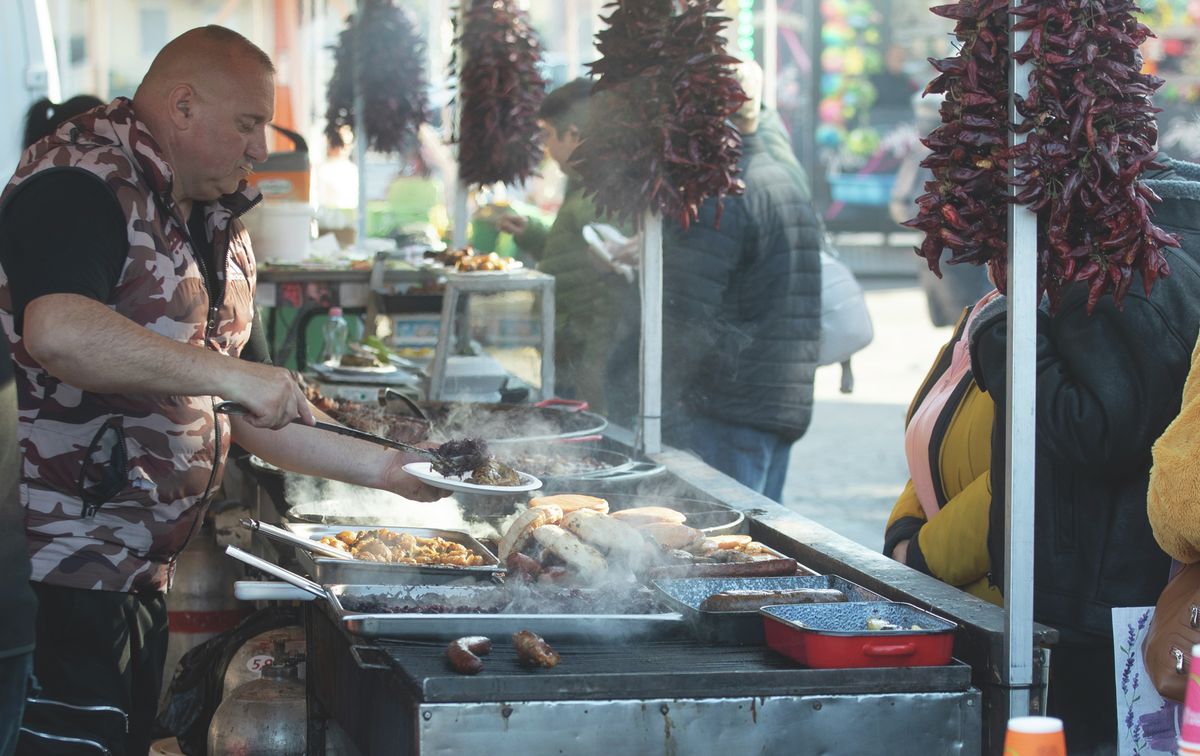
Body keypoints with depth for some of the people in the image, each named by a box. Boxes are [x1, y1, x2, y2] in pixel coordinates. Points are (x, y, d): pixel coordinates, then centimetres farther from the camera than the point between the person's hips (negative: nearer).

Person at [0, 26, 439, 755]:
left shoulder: (218, 231, 17)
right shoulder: (82, 181, -13)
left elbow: (244, 414, 22)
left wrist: (382, 467, 14)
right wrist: (231, 374, -29)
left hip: (142, 577, 9)